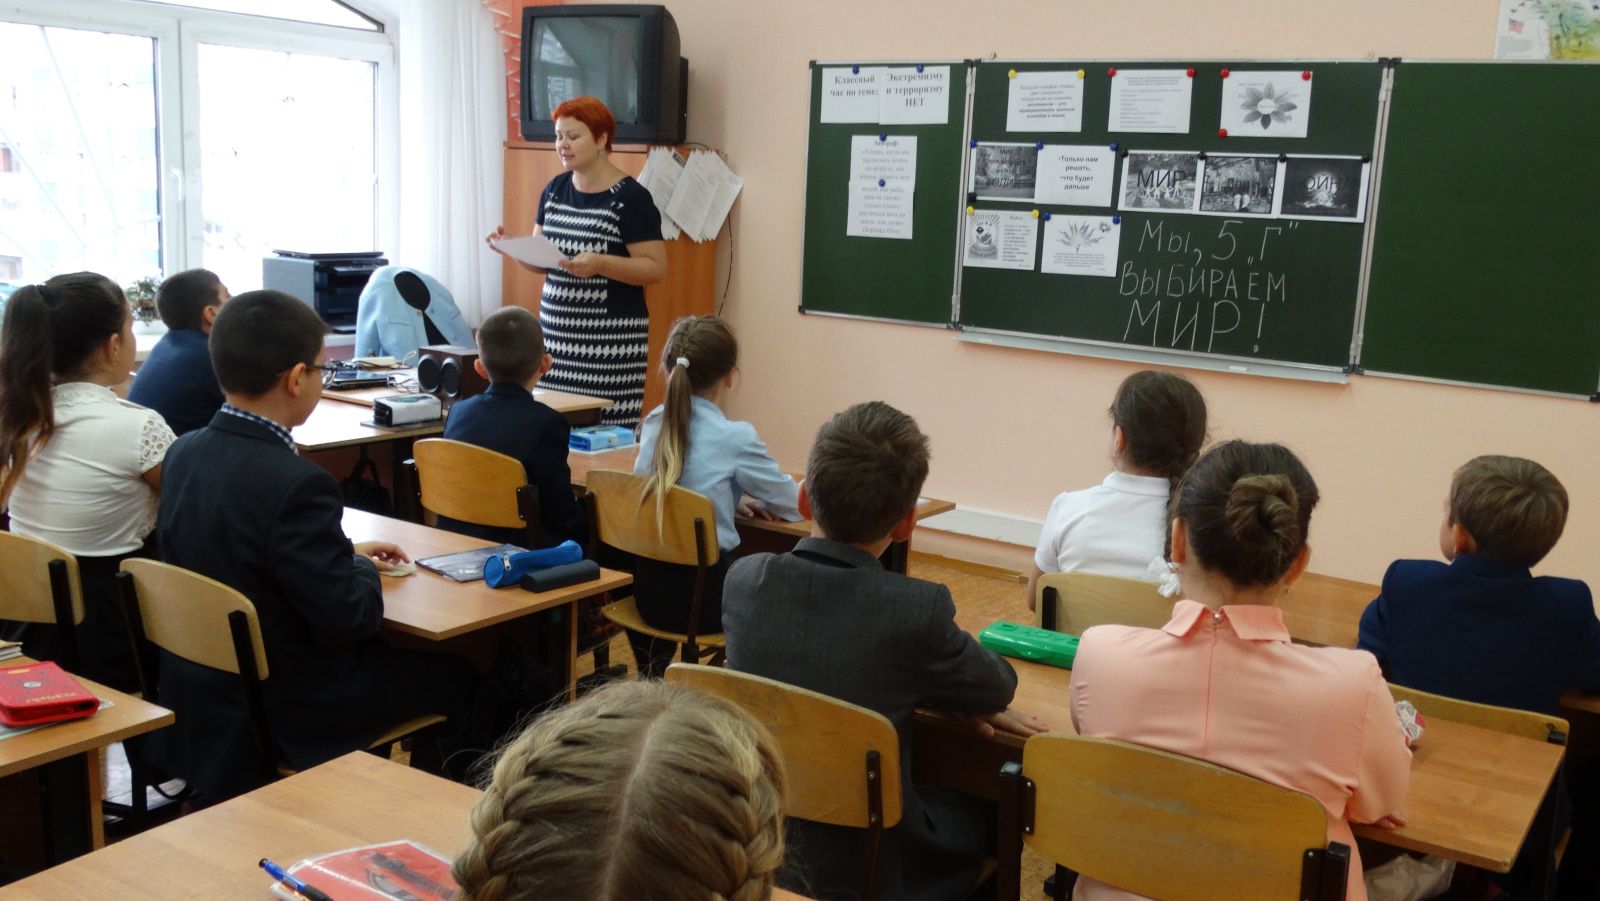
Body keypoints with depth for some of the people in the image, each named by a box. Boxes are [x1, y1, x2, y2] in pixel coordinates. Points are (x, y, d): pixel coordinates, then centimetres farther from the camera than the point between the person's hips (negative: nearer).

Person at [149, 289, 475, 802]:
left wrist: (345, 555, 11)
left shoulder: (185, 453, -3)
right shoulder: (295, 484, -28)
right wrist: (362, 568, -3)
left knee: (399, 652, 28)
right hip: (283, 715, -8)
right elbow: (351, 617, -25)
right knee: (456, 672, 12)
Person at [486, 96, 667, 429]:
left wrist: (601, 264, -24)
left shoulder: (630, 197, -7)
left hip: (610, 340, -6)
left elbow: (656, 268, -10)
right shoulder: (555, 189, 12)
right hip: (555, 332, 6)